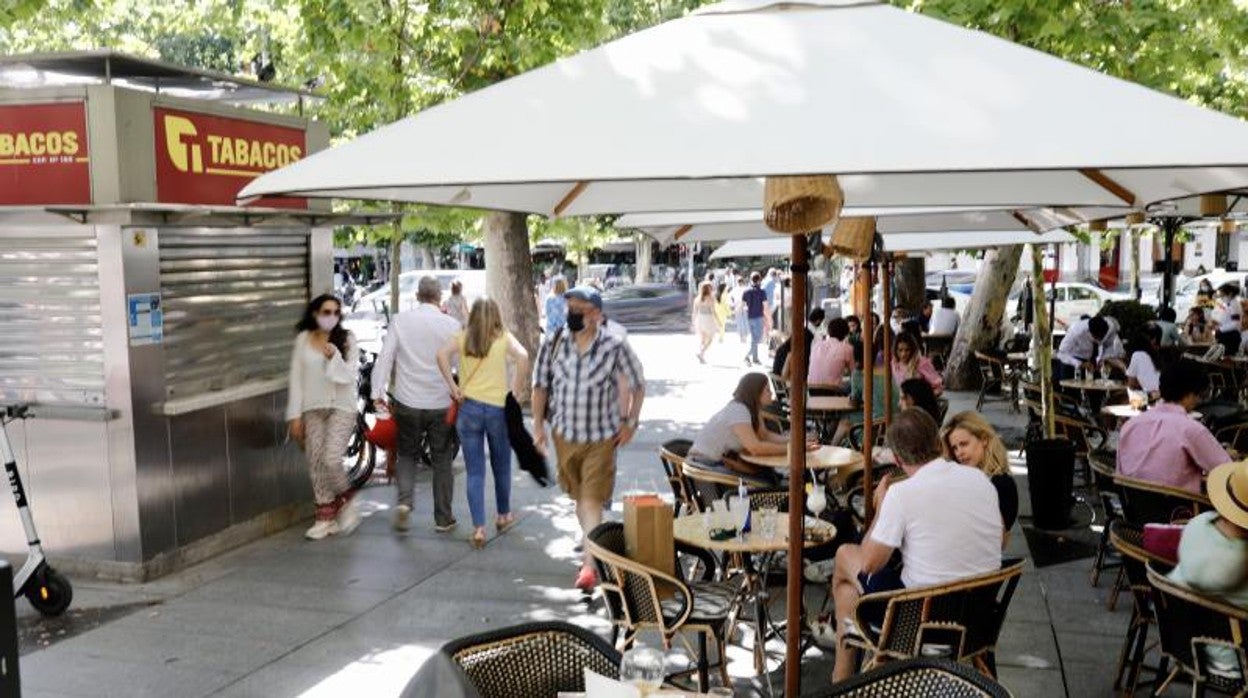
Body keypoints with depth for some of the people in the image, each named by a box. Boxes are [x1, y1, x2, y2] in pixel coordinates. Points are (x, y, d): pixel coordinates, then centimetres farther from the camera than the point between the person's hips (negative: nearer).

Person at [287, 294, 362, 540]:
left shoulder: (347, 339, -2)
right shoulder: (303, 339, 3)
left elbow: (350, 376, -5)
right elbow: (296, 378, 4)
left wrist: (335, 357, -22)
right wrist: (295, 415, 1)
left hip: (341, 407, -3)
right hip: (313, 409, 3)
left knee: (331, 460, -15)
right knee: (315, 463, 4)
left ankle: (346, 502, 13)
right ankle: (326, 516, 16)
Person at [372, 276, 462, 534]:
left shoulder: (400, 321, -2)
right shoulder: (451, 324, -5)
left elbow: (385, 356, -5)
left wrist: (378, 392, -2)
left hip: (407, 402, 1)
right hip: (442, 403, -1)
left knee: (407, 454, 18)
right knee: (442, 460, 11)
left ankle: (404, 501, -4)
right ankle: (443, 519, 16)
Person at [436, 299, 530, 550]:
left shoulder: (462, 337, 5)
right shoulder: (503, 337, 2)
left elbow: (442, 354, -13)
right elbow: (522, 356, -16)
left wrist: (453, 387, -8)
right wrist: (516, 391, -9)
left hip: (469, 407, 1)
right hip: (498, 408, 0)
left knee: (474, 472, 4)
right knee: (501, 466, 19)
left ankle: (478, 528, -2)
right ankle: (503, 516, 36)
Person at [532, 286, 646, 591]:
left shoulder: (615, 347, -12)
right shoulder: (554, 345, -4)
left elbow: (638, 385, 1)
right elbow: (540, 385, 8)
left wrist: (630, 423, -1)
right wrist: (538, 423, 3)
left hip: (602, 437, -4)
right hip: (565, 435, 4)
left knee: (592, 500, -9)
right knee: (578, 496, 17)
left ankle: (590, 564, -7)